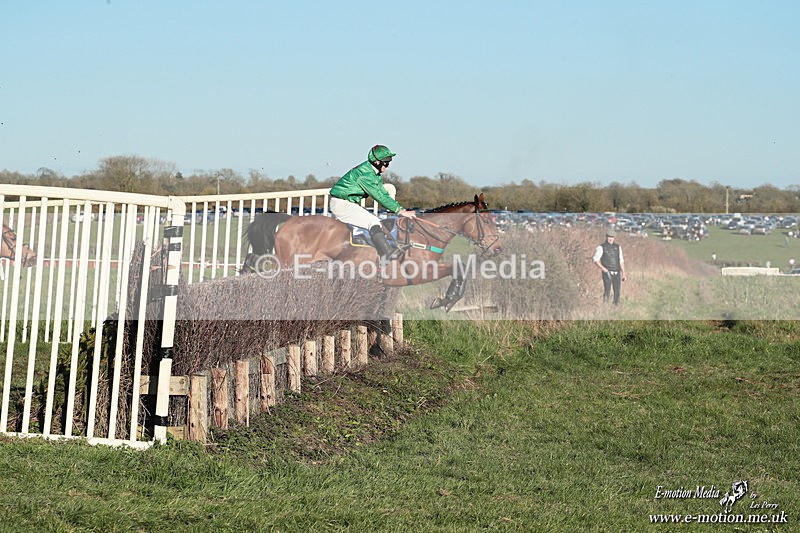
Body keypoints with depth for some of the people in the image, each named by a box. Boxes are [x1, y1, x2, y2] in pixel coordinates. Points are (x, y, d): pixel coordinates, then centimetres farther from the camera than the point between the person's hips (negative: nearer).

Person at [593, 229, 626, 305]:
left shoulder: (618, 247, 13)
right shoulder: (601, 247, 0)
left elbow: (621, 261, 16)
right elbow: (595, 259, -4)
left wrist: (623, 273, 12)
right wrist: (602, 268, -18)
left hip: (617, 273, 4)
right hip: (607, 273, -4)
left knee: (617, 291, 2)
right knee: (607, 291, -10)